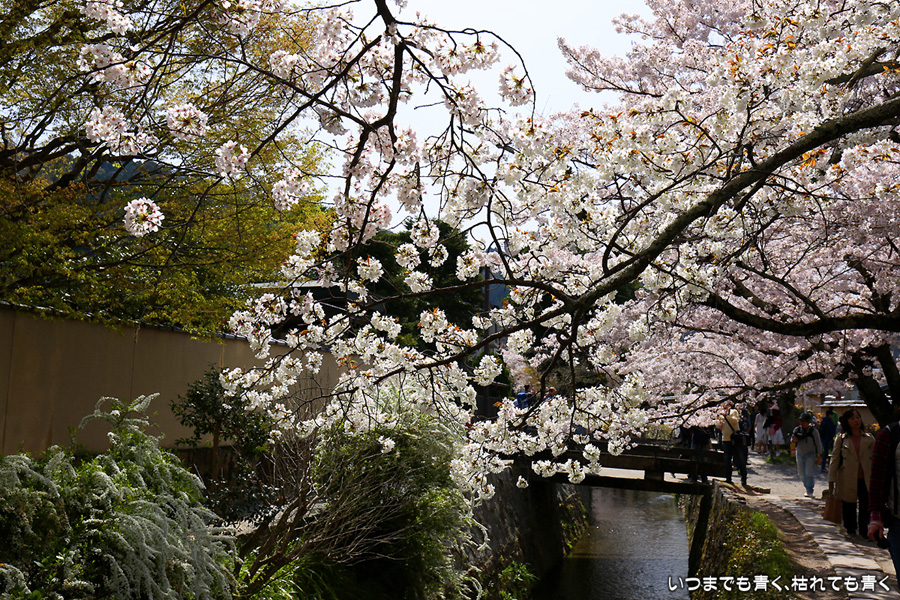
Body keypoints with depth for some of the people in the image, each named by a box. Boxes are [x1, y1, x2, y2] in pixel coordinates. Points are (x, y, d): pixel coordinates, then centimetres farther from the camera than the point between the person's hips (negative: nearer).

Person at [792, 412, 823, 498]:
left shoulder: (813, 431, -7)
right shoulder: (797, 429, 2)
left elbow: (818, 444, -2)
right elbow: (792, 439, 7)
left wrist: (819, 455, -5)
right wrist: (793, 440, -18)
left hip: (810, 454, -4)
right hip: (800, 454, 4)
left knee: (809, 473, -9)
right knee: (801, 474, 10)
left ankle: (809, 491, -1)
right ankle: (807, 488, 27)